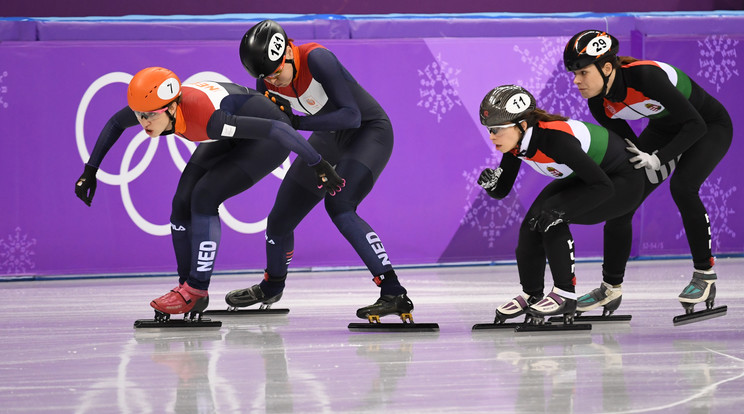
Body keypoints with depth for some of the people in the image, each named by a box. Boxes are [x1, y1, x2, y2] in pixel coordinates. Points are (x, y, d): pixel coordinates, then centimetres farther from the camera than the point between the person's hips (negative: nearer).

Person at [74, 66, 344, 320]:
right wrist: (90, 171, 3)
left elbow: (277, 129, -39)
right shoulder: (153, 105, -22)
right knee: (183, 202, -3)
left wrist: (317, 165, -31)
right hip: (234, 134, 7)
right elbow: (115, 123, 1)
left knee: (204, 197, -19)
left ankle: (197, 290, -9)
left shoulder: (205, 117, -41)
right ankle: (188, 287, 11)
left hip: (268, 142, -7)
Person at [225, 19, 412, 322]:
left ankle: (394, 294, -31)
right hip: (329, 138, 7)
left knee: (339, 206, -30)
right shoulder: (268, 82, -10)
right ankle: (271, 288, 40)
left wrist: (296, 122, -38)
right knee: (280, 219, 8)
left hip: (370, 131, -7)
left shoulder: (316, 59, -31)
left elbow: (351, 116, -34)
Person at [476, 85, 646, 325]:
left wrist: (560, 211, -40)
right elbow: (502, 190, -3)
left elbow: (603, 187, -36)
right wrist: (490, 182, -25)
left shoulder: (553, 138, -36)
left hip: (622, 183, -8)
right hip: (584, 176, 8)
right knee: (532, 223, -5)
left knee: (550, 217, -24)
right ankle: (531, 296, 13)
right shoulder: (516, 141, -12)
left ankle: (565, 295, -13)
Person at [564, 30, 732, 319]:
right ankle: (611, 288, 12)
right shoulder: (599, 103, -16)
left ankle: (705, 274, -15)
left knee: (682, 186, -31)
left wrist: (658, 159, -32)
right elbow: (631, 149, -2)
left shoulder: (646, 76, -37)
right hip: (664, 130, 7)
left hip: (710, 127, -7)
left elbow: (695, 125, -31)